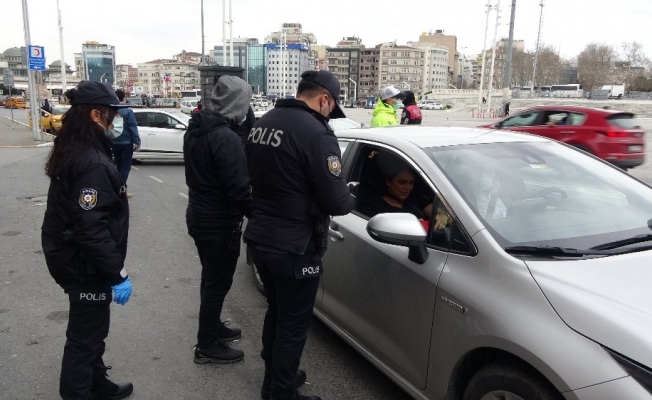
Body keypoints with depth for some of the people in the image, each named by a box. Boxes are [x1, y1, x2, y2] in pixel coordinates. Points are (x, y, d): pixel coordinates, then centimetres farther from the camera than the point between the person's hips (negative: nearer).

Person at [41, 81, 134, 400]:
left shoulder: (75, 152, 7)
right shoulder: (93, 164, -26)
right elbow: (92, 229, -30)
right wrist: (118, 274, -24)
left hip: (76, 260, 11)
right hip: (86, 266, -11)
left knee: (91, 329, 24)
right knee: (85, 336, 5)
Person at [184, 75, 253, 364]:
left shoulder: (195, 129, 6)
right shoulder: (225, 138, -25)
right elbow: (238, 189, -25)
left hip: (198, 214, 9)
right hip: (219, 222, -9)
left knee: (211, 276, 23)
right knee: (218, 281, 4)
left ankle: (213, 327, 39)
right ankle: (207, 345, 17)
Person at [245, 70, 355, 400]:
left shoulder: (263, 123, 6)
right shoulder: (316, 132, -20)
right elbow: (336, 202, -19)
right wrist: (349, 199, 2)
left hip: (259, 237, 9)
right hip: (293, 247, -8)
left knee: (275, 312, 24)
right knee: (293, 323, 9)